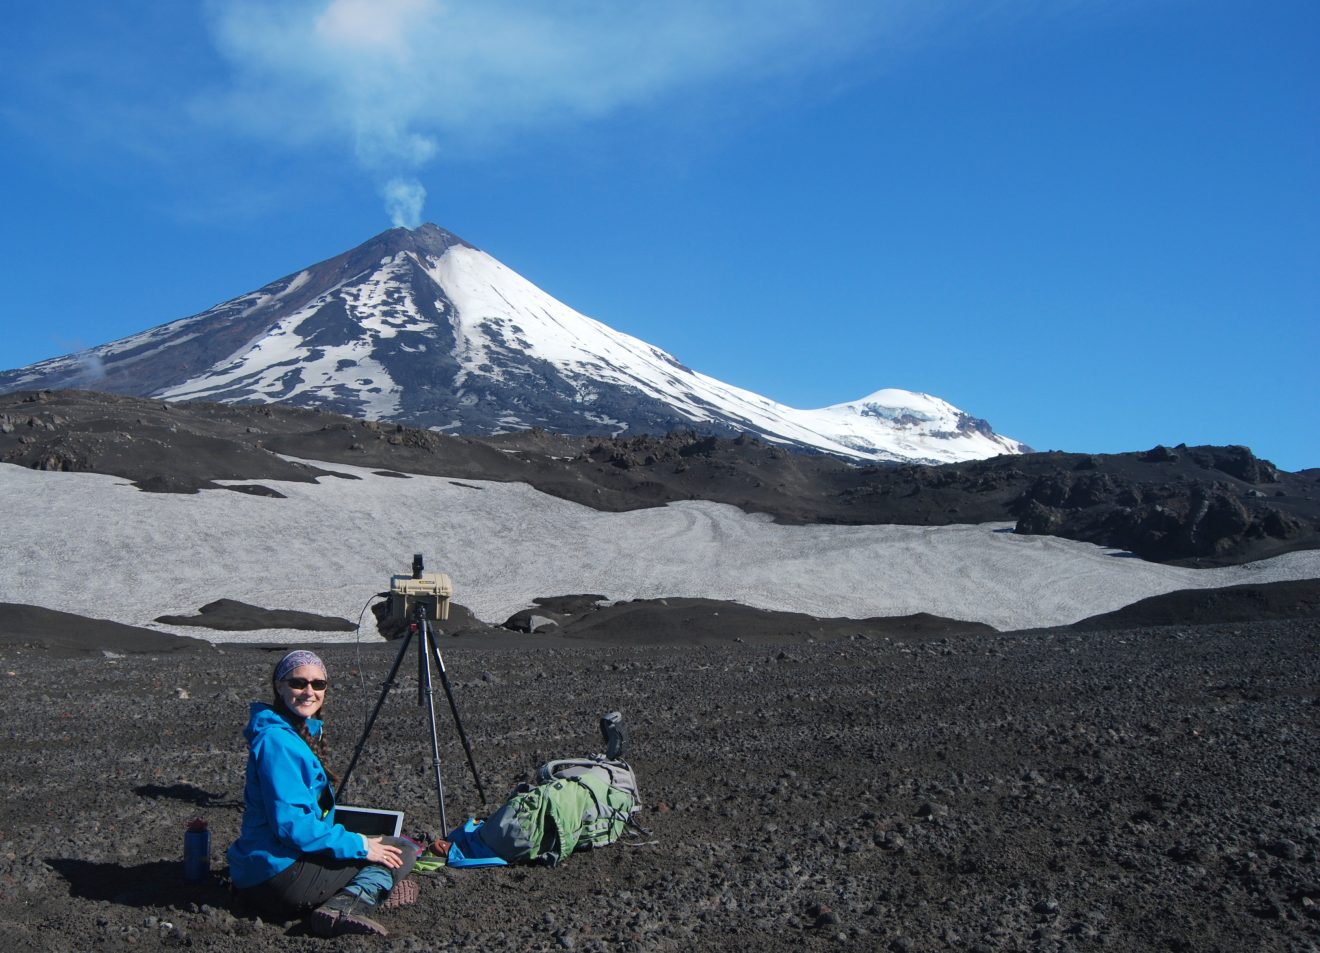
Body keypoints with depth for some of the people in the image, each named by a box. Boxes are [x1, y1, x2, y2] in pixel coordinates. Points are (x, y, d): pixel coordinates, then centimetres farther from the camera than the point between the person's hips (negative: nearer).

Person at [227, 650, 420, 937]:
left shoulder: (305, 730, 13)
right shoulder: (276, 741, -18)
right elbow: (291, 825, -24)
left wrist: (351, 841, 12)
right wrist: (359, 845, -17)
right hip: (278, 877, -10)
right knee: (400, 852, -6)